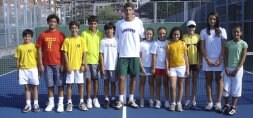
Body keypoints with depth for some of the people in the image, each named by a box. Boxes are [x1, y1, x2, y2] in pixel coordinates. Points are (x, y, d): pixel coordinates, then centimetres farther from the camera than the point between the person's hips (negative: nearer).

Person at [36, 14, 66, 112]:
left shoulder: (61, 35, -2)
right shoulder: (43, 35, 3)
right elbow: (39, 50, 5)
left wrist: (63, 64, -6)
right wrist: (40, 64, 0)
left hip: (58, 64, -2)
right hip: (47, 64, 2)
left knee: (60, 84, 4)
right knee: (50, 84, 10)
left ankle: (60, 103, 14)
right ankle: (51, 103, 21)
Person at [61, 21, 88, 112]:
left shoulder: (81, 40, 2)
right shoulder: (67, 40, 0)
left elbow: (84, 53, 3)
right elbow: (65, 53, -2)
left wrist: (83, 64, -5)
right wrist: (67, 65, -9)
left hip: (79, 66, 1)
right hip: (70, 66, 0)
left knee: (80, 84, 5)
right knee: (69, 84, 4)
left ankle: (81, 102, 16)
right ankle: (69, 103, 13)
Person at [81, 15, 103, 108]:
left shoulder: (100, 34, 4)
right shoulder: (84, 34, 0)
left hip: (96, 61, 1)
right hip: (87, 61, -1)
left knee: (95, 80, 7)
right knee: (88, 80, 3)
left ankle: (95, 99, 19)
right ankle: (89, 99, 15)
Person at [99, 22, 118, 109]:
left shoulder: (116, 41, 2)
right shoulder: (103, 41, 1)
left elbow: (119, 54, 3)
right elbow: (101, 54, 1)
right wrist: (102, 66, -5)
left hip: (114, 66, 0)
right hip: (105, 66, 0)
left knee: (113, 82, 7)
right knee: (106, 82, 7)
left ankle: (113, 99, 16)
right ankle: (106, 100, 14)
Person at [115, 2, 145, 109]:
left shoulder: (138, 22, 2)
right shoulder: (119, 23, 4)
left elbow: (142, 37, 9)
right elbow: (116, 39, 11)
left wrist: (141, 50, 4)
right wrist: (117, 51, 6)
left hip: (135, 55, 1)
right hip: (122, 55, 0)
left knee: (133, 77, 8)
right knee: (121, 78, -3)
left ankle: (131, 99, 21)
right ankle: (121, 100, 9)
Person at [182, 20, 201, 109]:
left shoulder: (198, 37, 1)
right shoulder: (184, 37, -2)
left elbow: (199, 51, 4)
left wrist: (199, 62, -2)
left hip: (195, 62, 1)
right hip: (187, 62, -1)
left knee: (194, 82, 8)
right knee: (187, 82, 6)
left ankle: (194, 101, 16)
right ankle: (187, 101, 12)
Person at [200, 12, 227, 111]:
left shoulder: (222, 30, 3)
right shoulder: (204, 31, 4)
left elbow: (224, 47, 0)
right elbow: (202, 47, 2)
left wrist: (219, 60, -9)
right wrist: (207, 59, -7)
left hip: (219, 60, -1)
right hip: (207, 60, 1)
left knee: (219, 80, 3)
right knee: (208, 81, 4)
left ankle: (218, 102, 7)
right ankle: (210, 102, 10)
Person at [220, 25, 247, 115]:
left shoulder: (243, 44, -2)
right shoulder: (228, 43, 6)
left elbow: (243, 58, -6)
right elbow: (225, 57, 4)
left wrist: (237, 70, -12)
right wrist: (226, 68, -6)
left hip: (237, 69, -3)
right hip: (228, 69, 3)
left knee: (236, 89, 2)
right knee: (225, 88, 4)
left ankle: (233, 107, 11)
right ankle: (226, 105, 19)